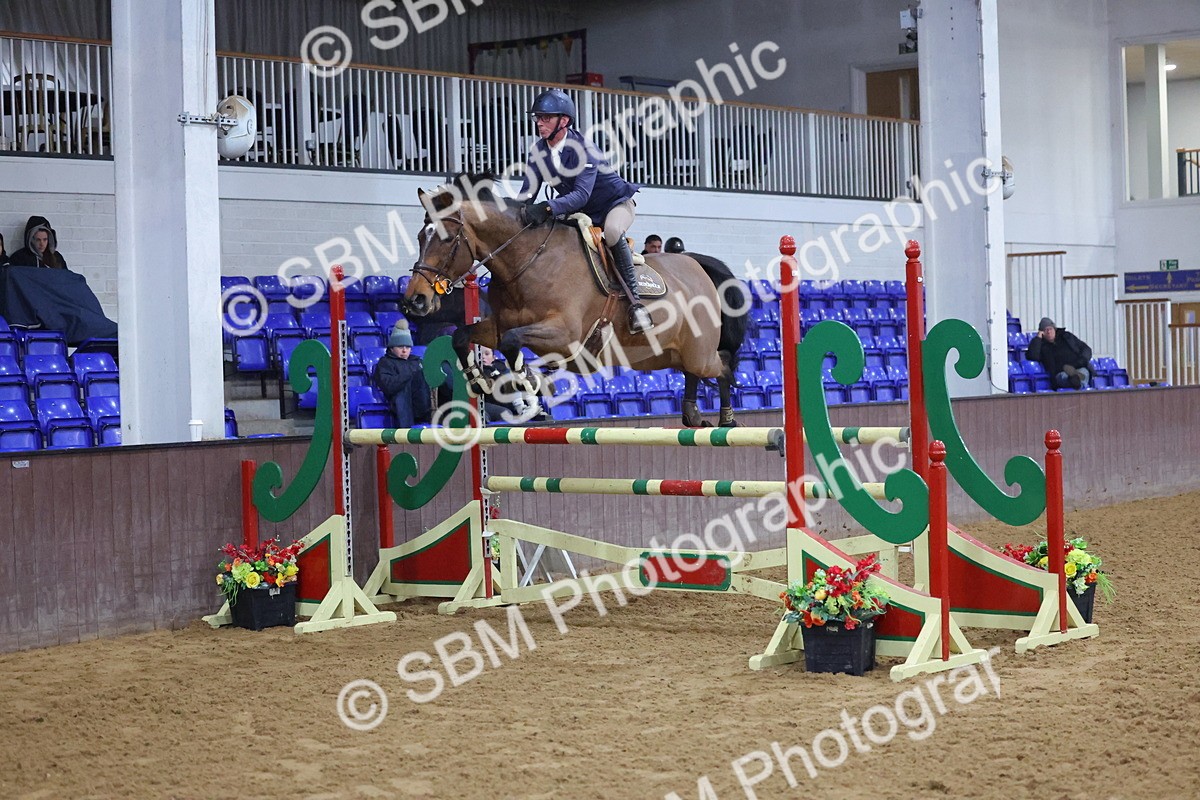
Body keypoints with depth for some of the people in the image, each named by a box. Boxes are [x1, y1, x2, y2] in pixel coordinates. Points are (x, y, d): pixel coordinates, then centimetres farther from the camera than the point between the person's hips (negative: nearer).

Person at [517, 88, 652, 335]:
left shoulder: (583, 149, -29)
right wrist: (515, 213, -31)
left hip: (615, 203, -7)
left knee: (612, 231, -38)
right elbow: (528, 193, -9)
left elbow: (581, 195, -39)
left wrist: (548, 208, -54)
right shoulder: (538, 151, -8)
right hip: (581, 211, 8)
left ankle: (634, 300, -31)